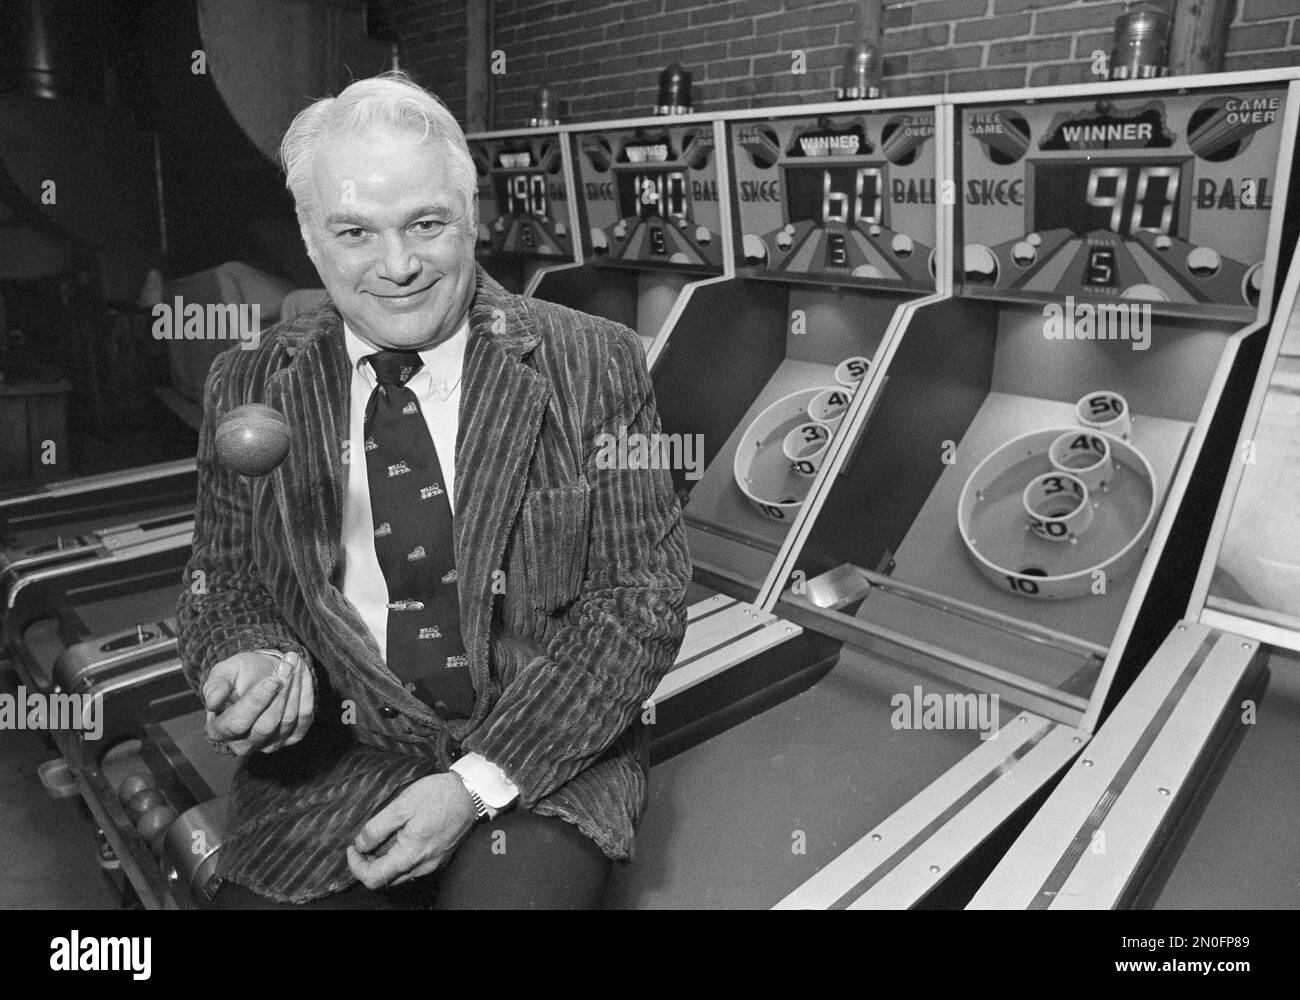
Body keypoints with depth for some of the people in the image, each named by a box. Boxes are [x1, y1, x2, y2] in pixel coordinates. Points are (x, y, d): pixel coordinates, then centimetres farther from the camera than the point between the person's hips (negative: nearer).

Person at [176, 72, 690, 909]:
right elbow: (223, 584, 11)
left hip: (546, 752, -1)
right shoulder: (248, 388, 2)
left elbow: (645, 595, -9)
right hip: (333, 753, 3)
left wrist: (479, 779, -16)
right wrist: (255, 659, -14)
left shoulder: (591, 365, -8)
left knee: (511, 884, -26)